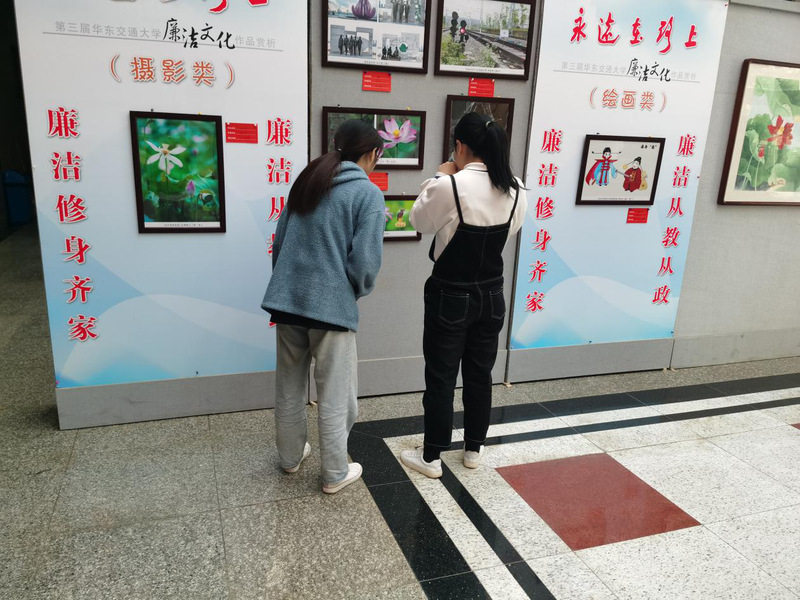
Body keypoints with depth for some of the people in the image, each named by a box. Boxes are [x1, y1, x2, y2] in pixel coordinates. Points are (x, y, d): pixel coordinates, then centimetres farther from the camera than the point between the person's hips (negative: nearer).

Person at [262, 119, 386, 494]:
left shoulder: (307, 180, 11)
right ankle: (335, 474, 23)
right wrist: (359, 291, 6)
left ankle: (290, 457, 38)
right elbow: (365, 260, -14)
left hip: (286, 299, 6)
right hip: (332, 305, -6)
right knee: (335, 396, 9)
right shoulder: (368, 193, -7)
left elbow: (279, 241, 12)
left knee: (289, 387, 20)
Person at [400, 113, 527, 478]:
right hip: (491, 295, 5)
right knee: (480, 375, 18)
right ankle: (474, 448, 33)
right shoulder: (516, 190, -3)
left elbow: (420, 222, -4)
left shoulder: (449, 186, -20)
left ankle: (431, 457, 19)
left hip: (450, 296, -5)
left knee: (440, 378, 7)